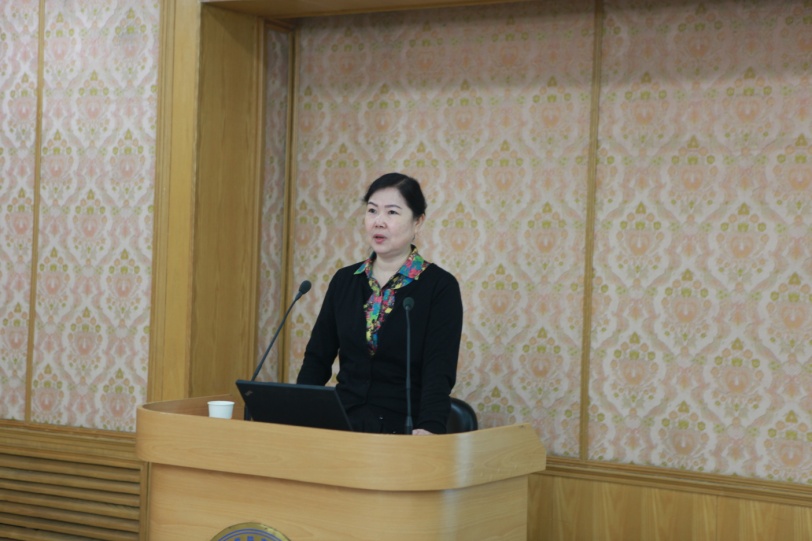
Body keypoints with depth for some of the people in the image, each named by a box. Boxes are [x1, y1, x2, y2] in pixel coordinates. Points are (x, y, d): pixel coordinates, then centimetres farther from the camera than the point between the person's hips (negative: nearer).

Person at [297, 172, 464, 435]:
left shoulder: (440, 286, -5)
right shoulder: (344, 280, 9)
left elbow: (439, 371, -15)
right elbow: (318, 357, 8)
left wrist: (429, 428, -33)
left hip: (403, 432, -3)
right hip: (343, 424, 4)